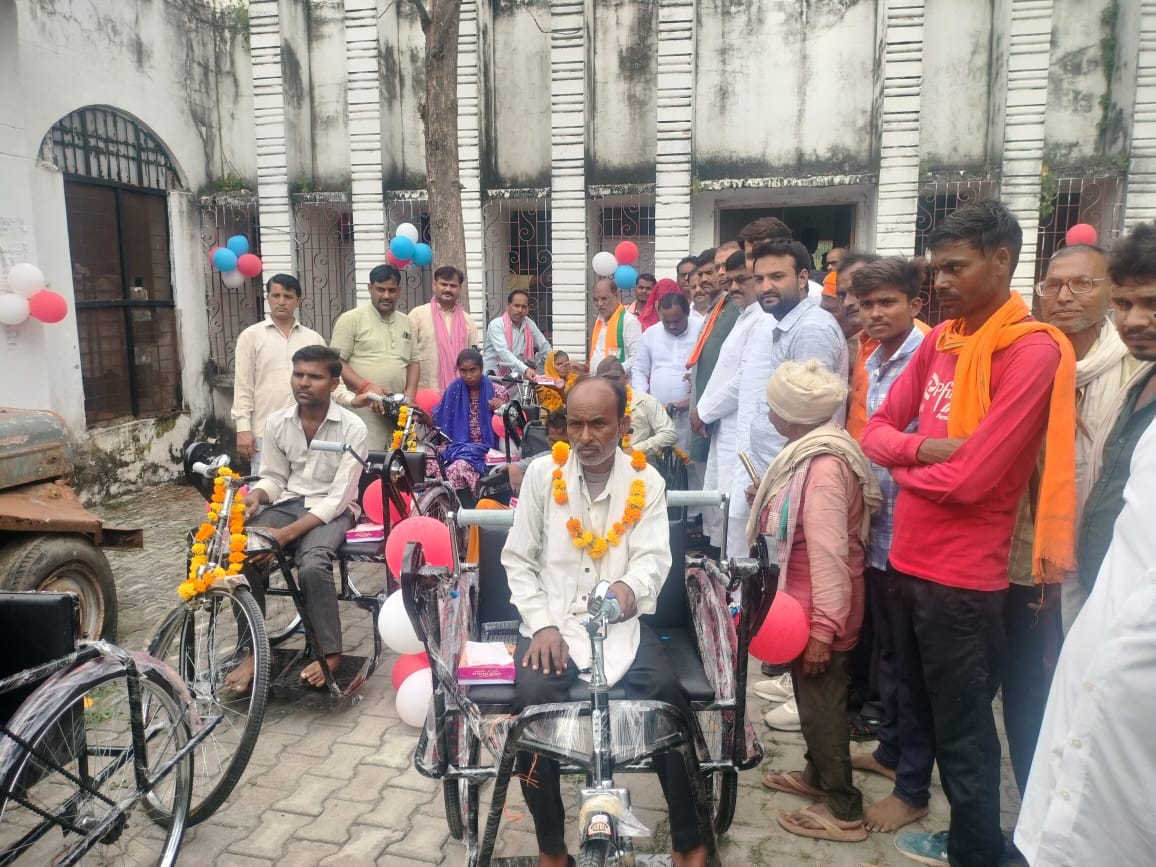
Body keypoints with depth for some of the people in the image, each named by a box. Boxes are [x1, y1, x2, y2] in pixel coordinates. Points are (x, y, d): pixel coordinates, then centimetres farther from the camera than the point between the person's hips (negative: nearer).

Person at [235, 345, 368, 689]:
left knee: (313, 564, -34)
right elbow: (273, 478, 10)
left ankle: (330, 652, -14)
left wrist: (287, 533, -26)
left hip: (332, 510, -4)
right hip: (288, 503, 4)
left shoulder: (352, 428, -14)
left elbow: (338, 497, -18)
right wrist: (256, 495, -16)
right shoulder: (276, 422, 0)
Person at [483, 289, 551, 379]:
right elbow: (503, 352, -25)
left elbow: (544, 346, 21)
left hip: (516, 378, 5)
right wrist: (525, 370, -37)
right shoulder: (496, 325, -10)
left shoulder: (529, 324, 7)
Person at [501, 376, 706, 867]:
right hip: (553, 623, 0)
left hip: (622, 624, 0)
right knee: (532, 700, -26)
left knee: (669, 698, -23)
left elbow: (654, 556, -9)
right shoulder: (541, 475, 0)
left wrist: (631, 589, -33)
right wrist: (542, 624, -10)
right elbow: (518, 559, 3)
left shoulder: (646, 482, 2)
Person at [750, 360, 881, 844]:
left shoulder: (823, 466, -26)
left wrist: (823, 628, -25)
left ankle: (844, 812, 19)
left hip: (818, 614, -10)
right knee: (811, 700, 23)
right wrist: (768, 503, 11)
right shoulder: (811, 454, 6)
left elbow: (829, 554, -27)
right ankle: (817, 776, 41)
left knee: (822, 706, 4)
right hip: (805, 606, 10)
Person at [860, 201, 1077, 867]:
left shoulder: (1033, 350, -17)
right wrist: (922, 448, -13)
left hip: (962, 576, -8)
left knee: (965, 733, 8)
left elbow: (968, 479, -22)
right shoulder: (939, 341, 7)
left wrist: (903, 462, -4)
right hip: (910, 559, 8)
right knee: (931, 712, 22)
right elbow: (876, 430, 8)